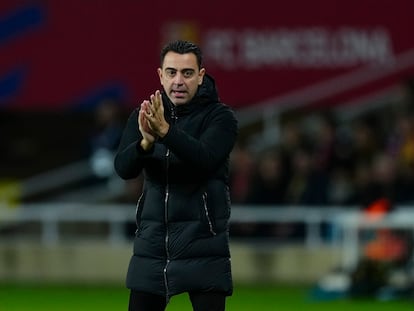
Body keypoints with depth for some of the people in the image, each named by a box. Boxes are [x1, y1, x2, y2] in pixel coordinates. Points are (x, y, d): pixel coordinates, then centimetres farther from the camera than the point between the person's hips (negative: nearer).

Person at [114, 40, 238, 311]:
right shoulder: (144, 116, 5)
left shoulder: (220, 117, -6)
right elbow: (123, 168, -9)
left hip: (203, 250, -4)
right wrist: (146, 141, -31)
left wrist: (165, 131, -40)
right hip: (152, 245, 4)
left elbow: (205, 159, -25)